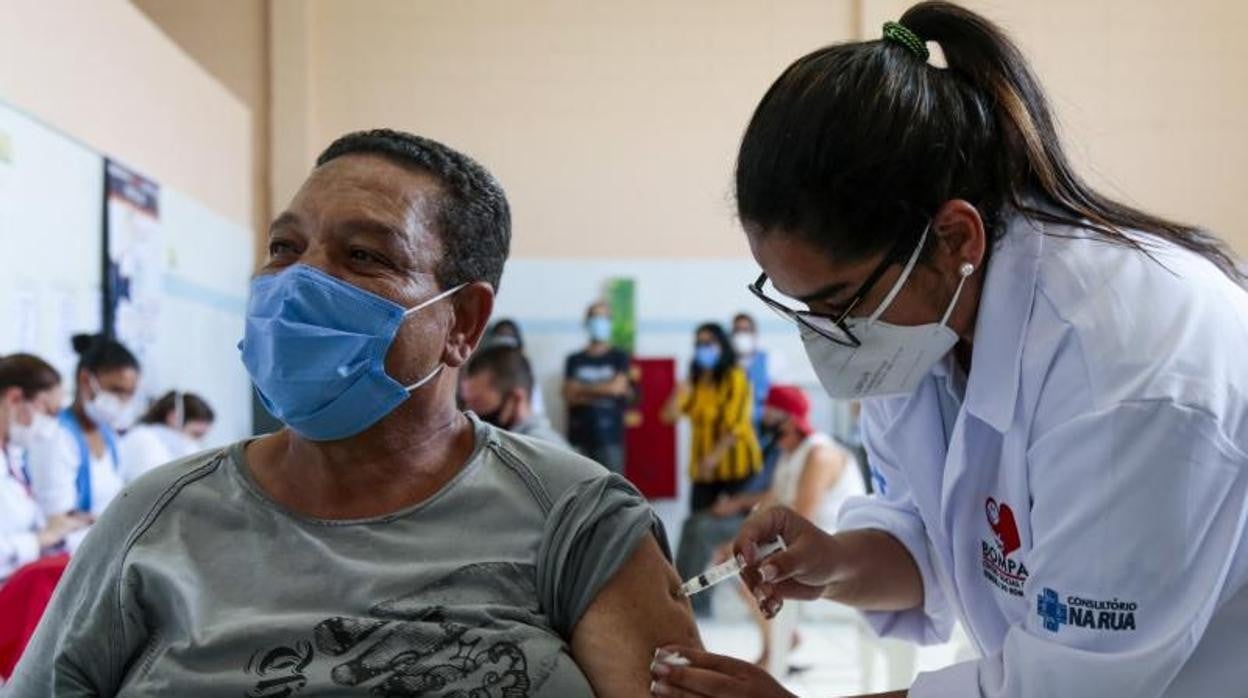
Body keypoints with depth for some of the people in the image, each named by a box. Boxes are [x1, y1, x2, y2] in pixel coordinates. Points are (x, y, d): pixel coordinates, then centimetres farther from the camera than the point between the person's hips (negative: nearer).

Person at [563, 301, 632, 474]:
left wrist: (582, 389, 2)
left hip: (610, 438, -1)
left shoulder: (620, 358, 7)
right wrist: (604, 390, -6)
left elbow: (616, 387, -7)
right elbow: (569, 396, 2)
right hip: (579, 437, 2)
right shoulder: (574, 360, 11)